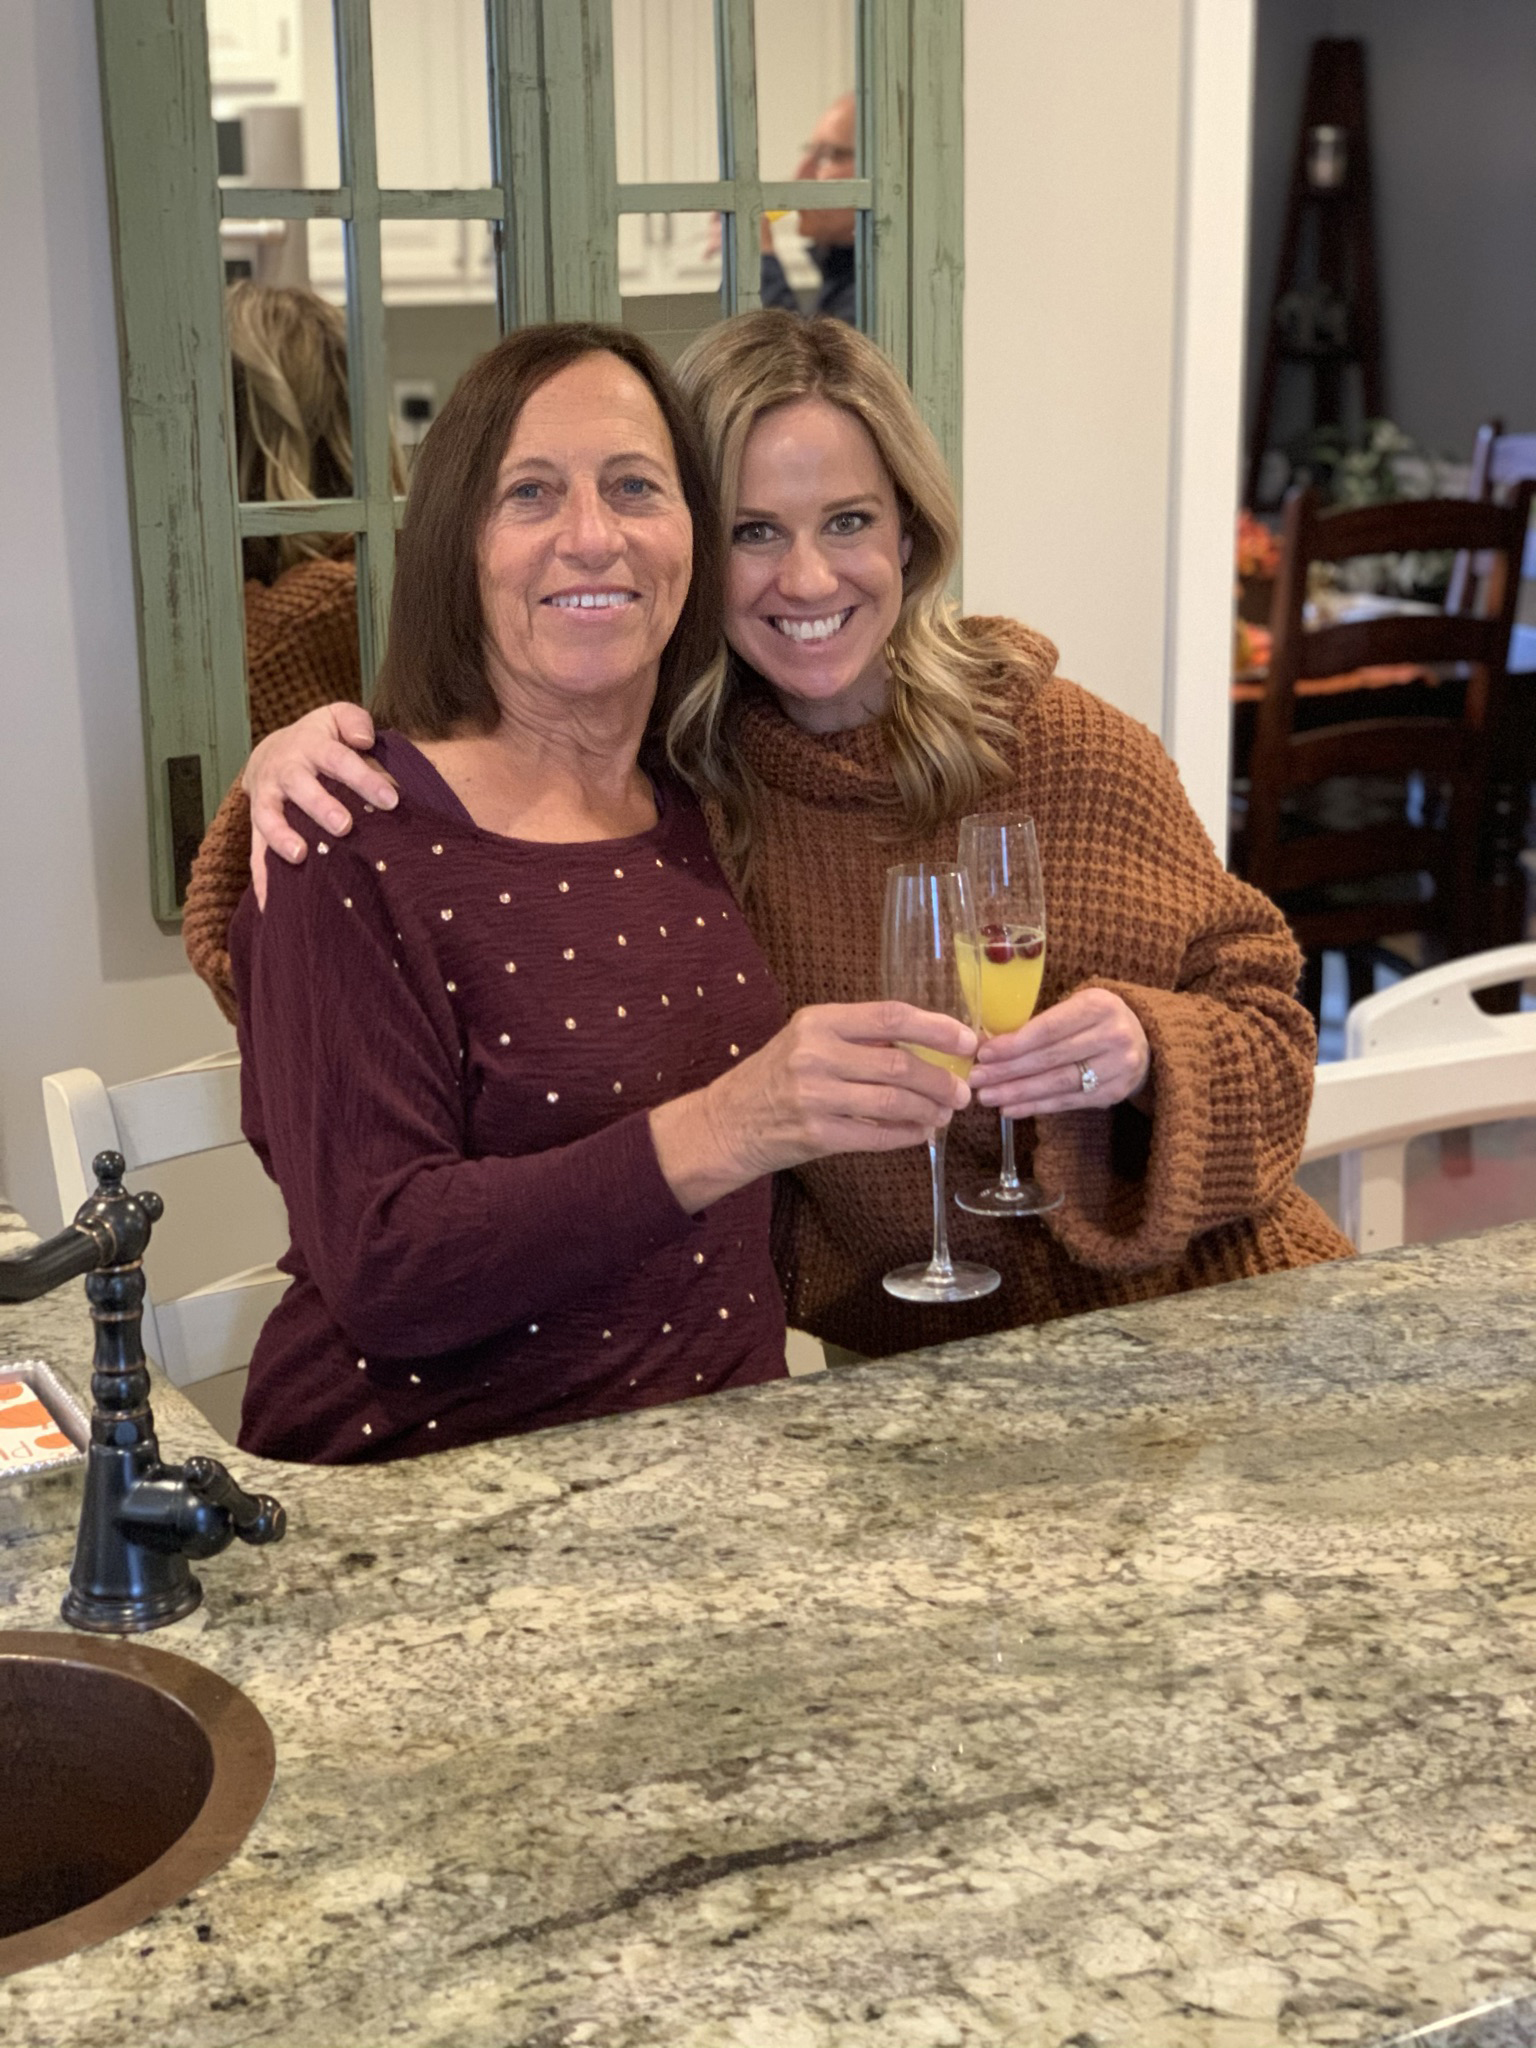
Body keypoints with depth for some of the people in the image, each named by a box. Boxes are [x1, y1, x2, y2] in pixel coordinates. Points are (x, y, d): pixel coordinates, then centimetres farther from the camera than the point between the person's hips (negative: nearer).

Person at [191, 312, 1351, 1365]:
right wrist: (308, 760, -19)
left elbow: (1262, 1010, 3)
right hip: (904, 1369, 0)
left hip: (1177, 1317, 0)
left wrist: (1145, 1051, -18)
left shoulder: (1067, 749, -4)